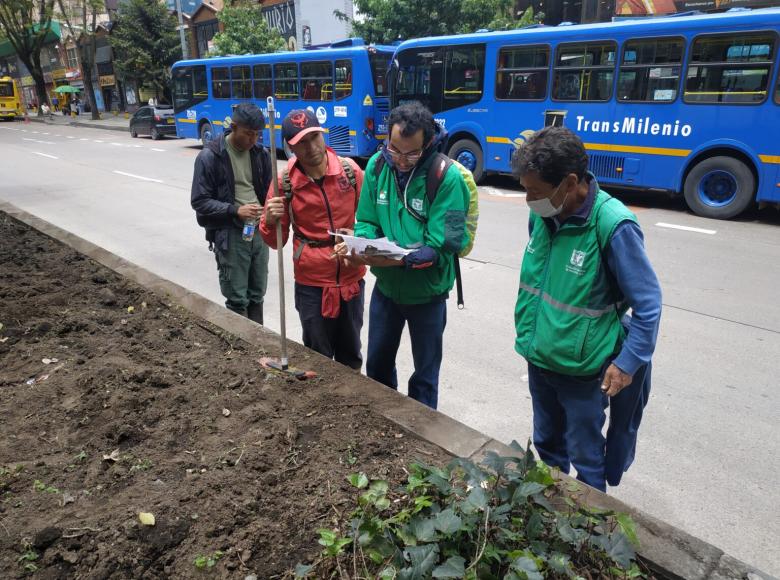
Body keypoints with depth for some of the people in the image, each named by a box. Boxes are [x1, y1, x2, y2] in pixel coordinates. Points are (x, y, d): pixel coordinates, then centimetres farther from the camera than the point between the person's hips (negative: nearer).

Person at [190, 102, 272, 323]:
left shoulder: (261, 154, 5)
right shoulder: (210, 156, -9)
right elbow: (199, 201, -9)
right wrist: (235, 210, -21)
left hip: (259, 232, 5)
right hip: (230, 235, -5)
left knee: (257, 295, 15)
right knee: (237, 299, 0)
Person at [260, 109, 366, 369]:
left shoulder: (350, 170, -6)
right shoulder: (285, 182, -9)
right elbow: (276, 241, -1)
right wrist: (270, 221, -22)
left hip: (351, 279, 2)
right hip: (311, 284, -2)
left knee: (351, 355, 19)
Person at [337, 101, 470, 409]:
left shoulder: (447, 177, -22)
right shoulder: (377, 165, -8)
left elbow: (441, 247, -24)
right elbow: (367, 222, -1)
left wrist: (394, 259, -36)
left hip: (427, 293, -4)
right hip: (385, 287, 5)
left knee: (425, 374, 15)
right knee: (377, 363, 22)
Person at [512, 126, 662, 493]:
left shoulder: (613, 226, -24)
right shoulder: (542, 214, -5)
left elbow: (648, 303, -16)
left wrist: (628, 363, -16)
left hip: (583, 369, -6)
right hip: (538, 359, 6)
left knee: (585, 458, 13)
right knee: (546, 445, 25)